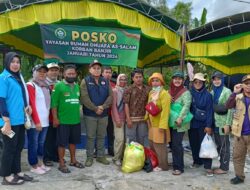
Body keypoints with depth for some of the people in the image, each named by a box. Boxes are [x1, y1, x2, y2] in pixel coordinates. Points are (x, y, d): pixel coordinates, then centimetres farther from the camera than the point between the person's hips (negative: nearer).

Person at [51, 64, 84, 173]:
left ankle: (73, 160, 31)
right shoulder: (59, 86, -9)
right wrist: (55, 118, -14)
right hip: (63, 120, -5)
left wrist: (78, 115, 12)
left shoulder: (77, 86, 9)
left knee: (73, 141, 17)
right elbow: (54, 103, -11)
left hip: (76, 120, 6)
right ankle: (61, 164, 16)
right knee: (62, 143, 4)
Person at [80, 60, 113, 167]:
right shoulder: (85, 81, -3)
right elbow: (84, 97, -14)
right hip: (90, 114, -3)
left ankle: (101, 156, 24)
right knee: (90, 137, 5)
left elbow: (110, 96, 0)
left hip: (104, 114, 4)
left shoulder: (106, 81, 9)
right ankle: (89, 157, 17)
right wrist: (95, 109, -17)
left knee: (101, 136, 12)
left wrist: (103, 107, -15)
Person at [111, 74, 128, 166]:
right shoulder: (115, 90, -4)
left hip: (125, 117, 5)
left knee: (125, 138, 5)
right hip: (118, 117, -5)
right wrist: (117, 119, -11)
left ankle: (122, 156, 18)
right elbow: (114, 105, -7)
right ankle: (116, 158, 5)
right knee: (120, 138, -9)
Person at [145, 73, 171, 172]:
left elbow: (165, 111, -22)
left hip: (159, 124, -8)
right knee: (152, 145, 17)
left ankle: (163, 165, 14)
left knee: (159, 146, 0)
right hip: (152, 124, 9)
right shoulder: (151, 93, 12)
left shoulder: (164, 94, -16)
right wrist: (147, 118, 10)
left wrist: (162, 125, -25)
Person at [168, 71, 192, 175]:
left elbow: (186, 105, -18)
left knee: (177, 144, -6)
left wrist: (180, 118, -27)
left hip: (180, 123, -6)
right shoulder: (170, 91, 14)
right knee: (172, 143, 11)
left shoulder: (185, 92, -7)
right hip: (171, 122, 7)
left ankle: (179, 167, 4)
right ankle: (176, 164, 26)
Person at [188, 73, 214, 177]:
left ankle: (207, 166, 4)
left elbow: (209, 111, -7)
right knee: (194, 144, 12)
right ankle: (197, 161, 30)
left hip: (203, 124, -3)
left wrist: (209, 125, -11)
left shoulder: (207, 95, -5)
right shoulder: (190, 93, 2)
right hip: (192, 123, 3)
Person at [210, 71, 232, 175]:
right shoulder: (212, 92, 10)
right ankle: (222, 165, 25)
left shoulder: (227, 91, -9)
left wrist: (228, 124, -16)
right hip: (215, 122, 6)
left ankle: (224, 167, 13)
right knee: (218, 145, 13)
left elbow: (230, 109, -12)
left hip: (223, 122, -6)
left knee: (224, 145, 2)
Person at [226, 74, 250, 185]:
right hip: (239, 133, 3)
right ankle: (239, 176, 27)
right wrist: (234, 93, -17)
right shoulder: (238, 97, 4)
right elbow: (228, 106, -9)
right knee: (237, 156, 12)